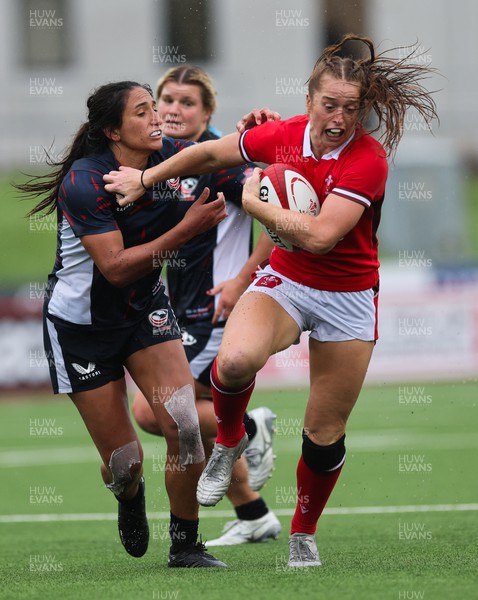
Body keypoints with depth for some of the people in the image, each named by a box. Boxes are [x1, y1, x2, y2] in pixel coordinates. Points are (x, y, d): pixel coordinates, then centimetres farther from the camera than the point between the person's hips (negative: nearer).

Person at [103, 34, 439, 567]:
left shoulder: (368, 159, -21)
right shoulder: (281, 137, -8)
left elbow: (320, 235, -31)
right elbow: (210, 153, 11)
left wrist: (256, 203, -19)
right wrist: (146, 177, 19)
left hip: (348, 299, -2)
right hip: (285, 282, 2)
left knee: (325, 434, 6)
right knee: (236, 359, -31)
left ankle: (303, 533, 32)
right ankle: (229, 441, 2)